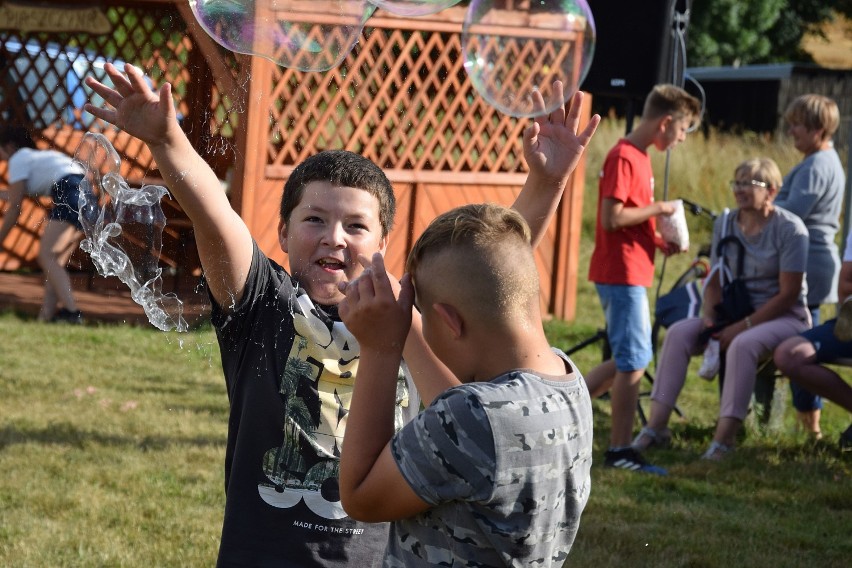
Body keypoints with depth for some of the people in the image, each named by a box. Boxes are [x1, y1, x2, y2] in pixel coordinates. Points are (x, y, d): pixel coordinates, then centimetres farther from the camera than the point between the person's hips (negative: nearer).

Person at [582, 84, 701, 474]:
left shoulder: (638, 157, 15)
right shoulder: (624, 158, -16)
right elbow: (611, 218, -23)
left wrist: (658, 240, 6)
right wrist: (659, 209, -14)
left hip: (629, 272, 10)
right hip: (622, 273, -10)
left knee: (629, 359, 16)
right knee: (633, 362, -4)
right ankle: (620, 450, 2)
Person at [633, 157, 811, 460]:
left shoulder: (790, 228, -11)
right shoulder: (725, 224, 7)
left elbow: (788, 294, -15)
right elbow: (715, 279, 12)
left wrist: (744, 325, -20)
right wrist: (710, 316, -8)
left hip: (785, 318, -6)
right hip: (735, 314, 6)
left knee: (743, 344, -37)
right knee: (678, 333, -18)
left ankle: (724, 438, -35)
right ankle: (656, 426, -20)